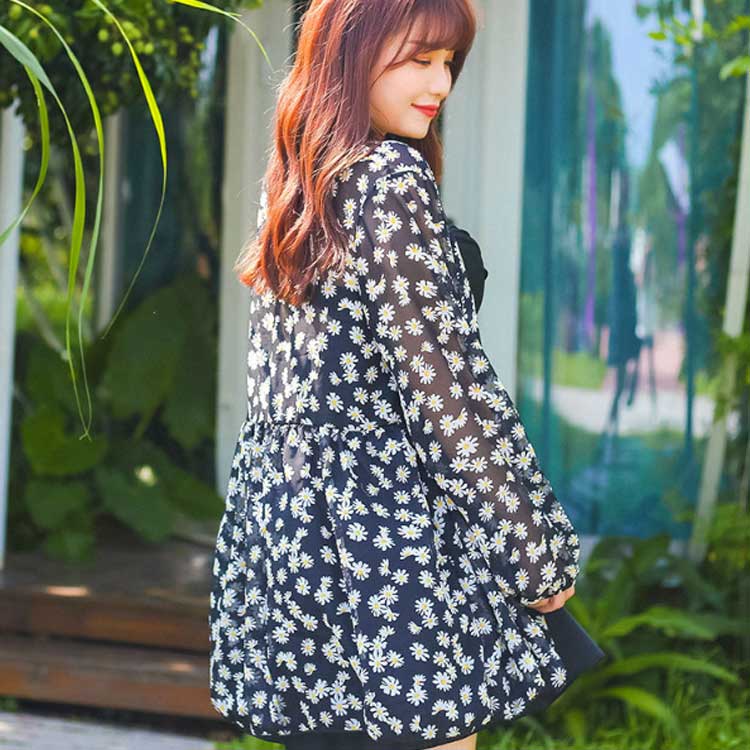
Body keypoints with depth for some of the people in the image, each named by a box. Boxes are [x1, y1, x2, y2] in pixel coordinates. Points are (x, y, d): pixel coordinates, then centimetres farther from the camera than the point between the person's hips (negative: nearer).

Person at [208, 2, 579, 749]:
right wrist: (542, 557, -9)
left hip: (284, 520, 9)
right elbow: (446, 385, -14)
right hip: (383, 522, -9)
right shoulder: (390, 180, -11)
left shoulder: (293, 189, 14)